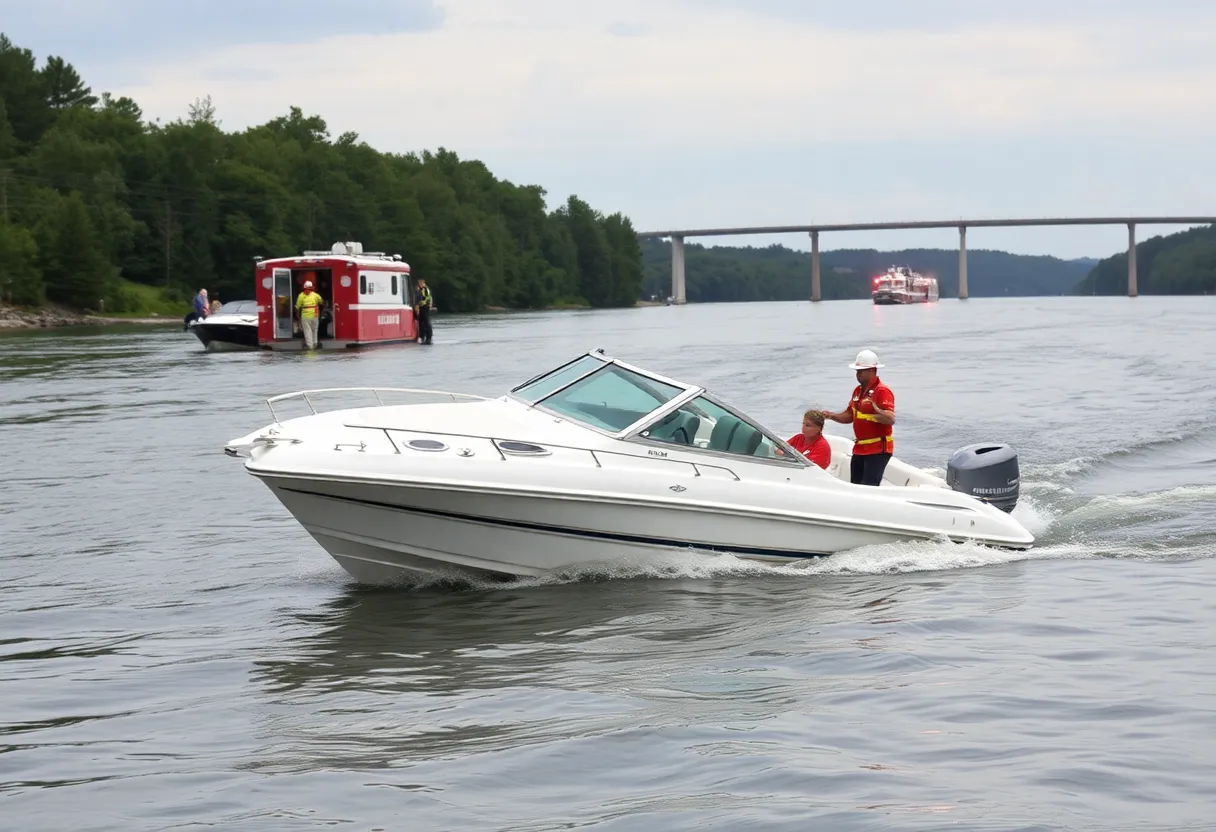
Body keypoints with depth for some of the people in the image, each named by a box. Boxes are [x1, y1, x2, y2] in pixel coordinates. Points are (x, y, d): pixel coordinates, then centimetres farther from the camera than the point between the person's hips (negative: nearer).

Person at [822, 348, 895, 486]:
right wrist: (831, 416, 4)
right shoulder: (858, 390, 13)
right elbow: (849, 416, 21)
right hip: (859, 449, 9)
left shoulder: (882, 391, -15)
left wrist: (876, 410, -40)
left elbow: (891, 419, -25)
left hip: (878, 450, -9)